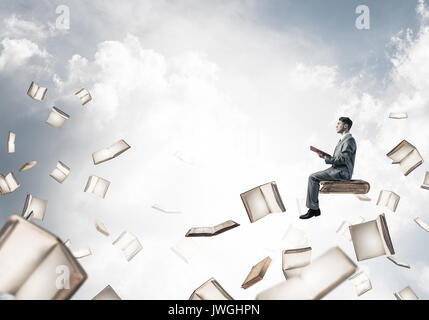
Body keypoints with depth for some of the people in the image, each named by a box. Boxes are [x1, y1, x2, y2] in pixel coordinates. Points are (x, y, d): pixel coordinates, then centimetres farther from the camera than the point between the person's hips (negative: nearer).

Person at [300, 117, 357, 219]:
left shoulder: (349, 140, -12)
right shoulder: (343, 140, 21)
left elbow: (343, 159, -21)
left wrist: (326, 158, -14)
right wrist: (326, 156, 5)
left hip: (341, 173, -10)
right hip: (336, 170, 10)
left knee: (313, 178, -17)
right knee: (312, 177, 1)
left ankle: (313, 209, -12)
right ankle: (315, 209, -3)